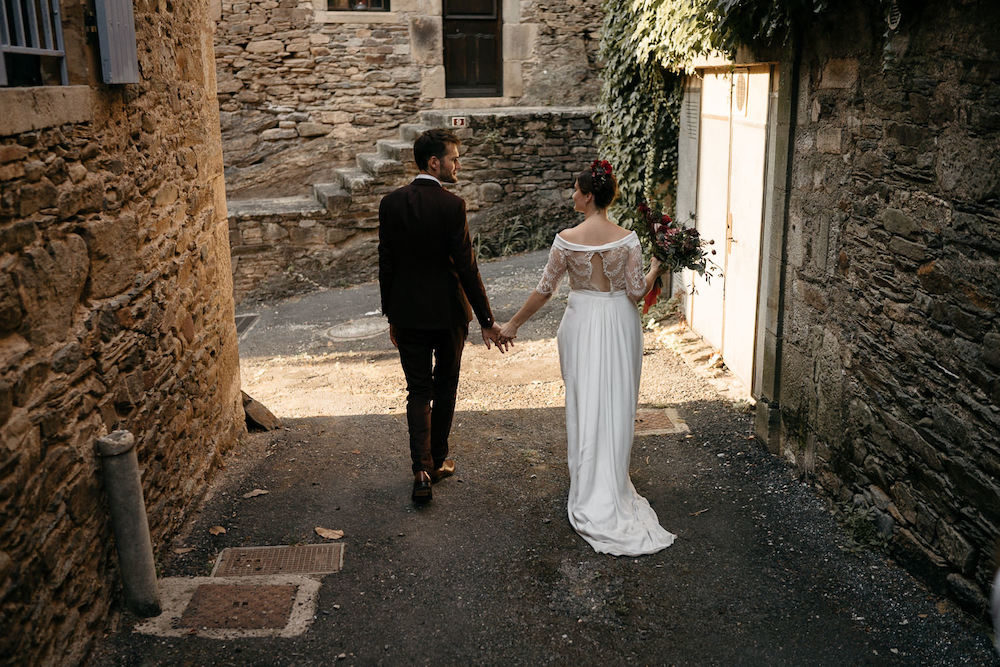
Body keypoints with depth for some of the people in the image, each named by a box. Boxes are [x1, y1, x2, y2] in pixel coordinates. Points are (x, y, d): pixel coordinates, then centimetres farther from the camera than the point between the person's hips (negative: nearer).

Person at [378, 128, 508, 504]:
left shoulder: (391, 203, -2)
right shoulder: (452, 205, -15)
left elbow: (386, 264, 2)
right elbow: (466, 266, -15)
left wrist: (391, 315, 12)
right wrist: (486, 321, -9)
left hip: (407, 314, 3)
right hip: (448, 313, -3)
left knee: (418, 392, 9)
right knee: (445, 388, 16)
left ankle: (422, 472, -1)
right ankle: (438, 461, 29)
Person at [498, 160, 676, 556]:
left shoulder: (566, 240, -10)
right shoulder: (627, 240, -8)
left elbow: (544, 289, -6)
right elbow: (637, 291, -9)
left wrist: (513, 324, 5)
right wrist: (657, 267, 12)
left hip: (582, 325, -1)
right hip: (619, 327, 1)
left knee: (584, 404, 9)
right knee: (616, 406, 11)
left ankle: (589, 495, 17)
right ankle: (613, 487, 22)